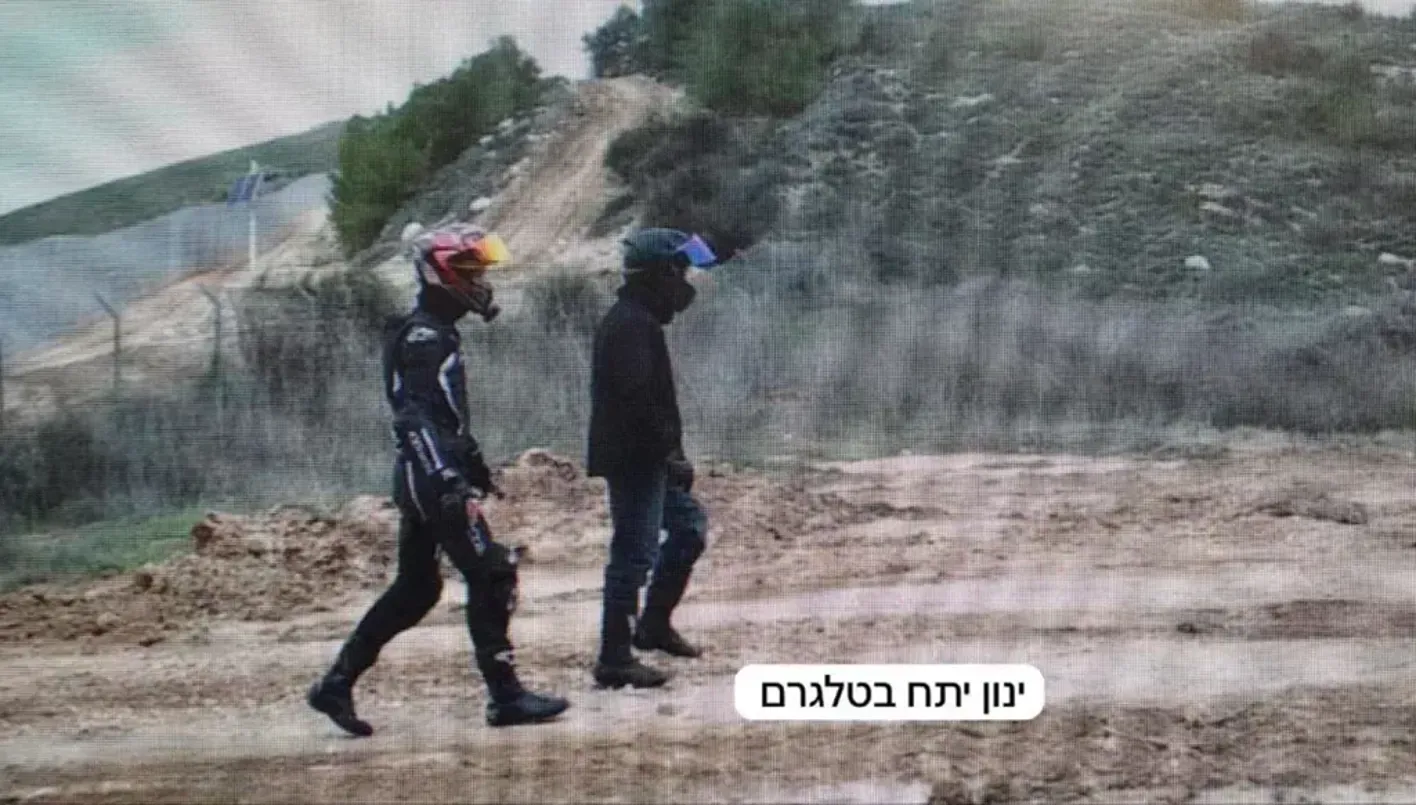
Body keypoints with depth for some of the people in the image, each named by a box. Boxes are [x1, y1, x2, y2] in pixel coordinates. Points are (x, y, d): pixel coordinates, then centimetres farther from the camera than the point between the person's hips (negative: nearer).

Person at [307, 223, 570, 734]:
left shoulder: (435, 333, 18)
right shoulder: (424, 337, -14)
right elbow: (414, 416, -24)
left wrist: (472, 461, 33)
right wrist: (446, 477, -32)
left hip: (423, 478, 11)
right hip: (433, 478, -11)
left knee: (415, 588, 13)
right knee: (491, 575, -7)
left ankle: (337, 684, 16)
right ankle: (505, 696, -3)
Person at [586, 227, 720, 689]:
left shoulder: (637, 321, 17)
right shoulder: (632, 325, -17)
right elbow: (637, 399, -26)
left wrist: (671, 454, 17)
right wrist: (669, 453, -21)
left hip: (645, 460, 11)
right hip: (634, 459, -11)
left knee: (689, 523, 21)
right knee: (634, 554, -7)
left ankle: (653, 625, 28)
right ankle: (615, 660, -2)